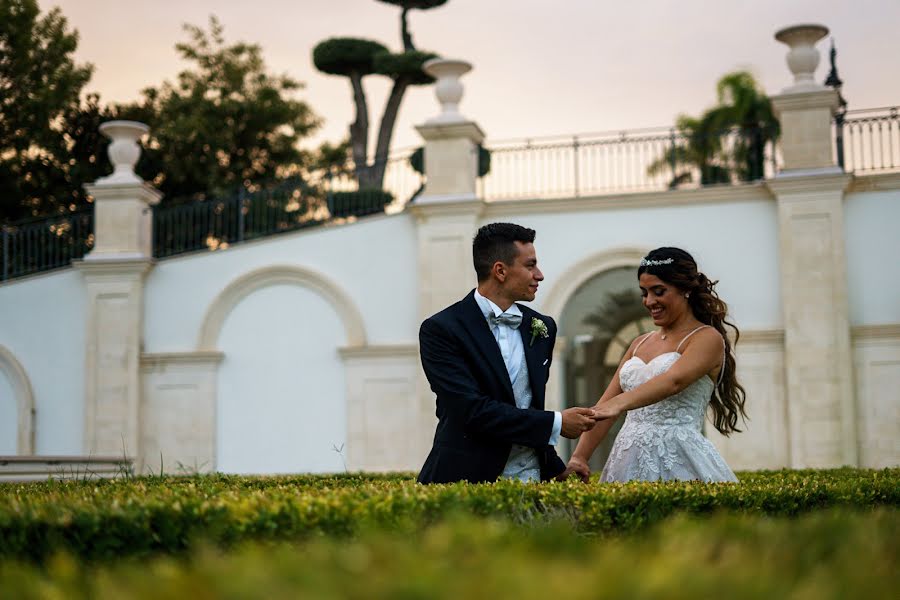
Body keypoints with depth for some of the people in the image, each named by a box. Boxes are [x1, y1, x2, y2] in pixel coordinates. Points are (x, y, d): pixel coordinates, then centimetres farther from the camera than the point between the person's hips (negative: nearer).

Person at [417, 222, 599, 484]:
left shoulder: (543, 328, 9)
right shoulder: (440, 330, -10)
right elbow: (473, 410, -19)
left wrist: (555, 468, 17)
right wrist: (556, 423, -15)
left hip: (529, 480, 5)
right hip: (466, 480, -5)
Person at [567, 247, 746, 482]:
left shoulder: (708, 338, -3)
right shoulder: (640, 343, 17)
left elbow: (674, 381, -23)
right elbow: (606, 404, 10)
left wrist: (619, 404, -38)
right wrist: (579, 457, -4)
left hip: (677, 462, -6)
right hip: (629, 461, 6)